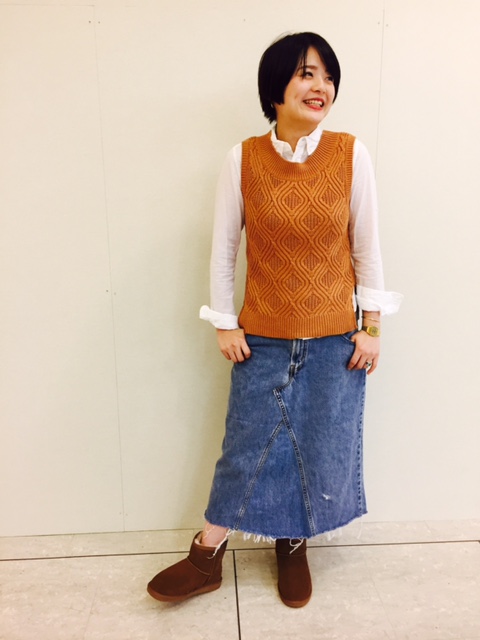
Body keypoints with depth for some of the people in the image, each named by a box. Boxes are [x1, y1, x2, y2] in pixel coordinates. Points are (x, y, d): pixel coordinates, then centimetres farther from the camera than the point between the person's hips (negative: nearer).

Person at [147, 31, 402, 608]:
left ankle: (293, 545, 39)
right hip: (263, 337, -1)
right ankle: (206, 556, 29)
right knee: (248, 444, 8)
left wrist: (371, 327, -1)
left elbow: (367, 245, -1)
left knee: (321, 446, 12)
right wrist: (225, 324, -2)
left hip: (335, 337, 1)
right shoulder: (243, 160, -7)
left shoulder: (351, 156, -6)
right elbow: (223, 246, -1)